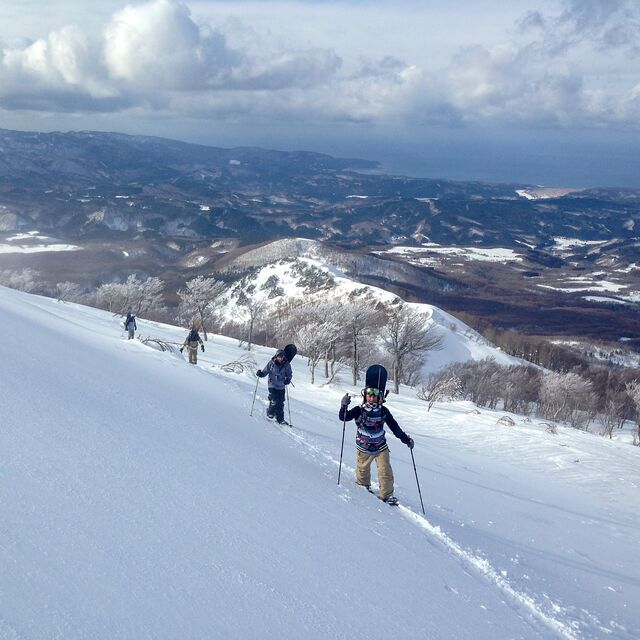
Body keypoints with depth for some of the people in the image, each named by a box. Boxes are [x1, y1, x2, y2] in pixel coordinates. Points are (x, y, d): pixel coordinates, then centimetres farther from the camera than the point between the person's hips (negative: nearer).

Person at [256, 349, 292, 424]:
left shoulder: (286, 365, -3)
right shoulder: (271, 363, -6)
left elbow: (289, 374, 7)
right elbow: (265, 371, 1)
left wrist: (288, 379, -13)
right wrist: (260, 374, -19)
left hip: (281, 387, 2)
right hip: (272, 385, -2)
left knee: (281, 403, 3)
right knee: (274, 401, -13)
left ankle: (280, 419, 12)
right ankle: (270, 414, 12)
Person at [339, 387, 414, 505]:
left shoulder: (383, 411, -6)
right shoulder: (359, 410, -12)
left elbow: (394, 427, 0)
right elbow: (343, 417, -17)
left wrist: (406, 439, -2)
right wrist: (344, 406, -35)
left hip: (381, 447, 1)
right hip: (364, 447, -1)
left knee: (385, 471, -7)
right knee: (363, 469, 15)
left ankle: (387, 494, 5)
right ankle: (363, 484, 45)